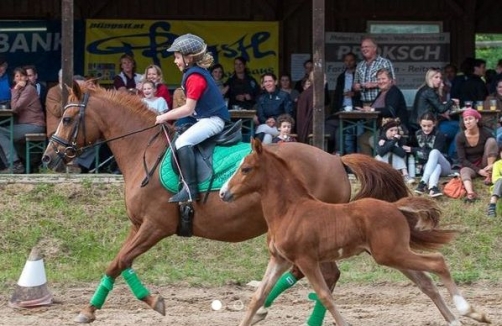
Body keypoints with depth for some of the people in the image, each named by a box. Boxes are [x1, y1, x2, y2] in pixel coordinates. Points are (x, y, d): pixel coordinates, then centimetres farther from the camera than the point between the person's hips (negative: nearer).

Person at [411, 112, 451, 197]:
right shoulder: (418, 134, 4)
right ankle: (432, 187, -69)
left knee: (434, 152, -35)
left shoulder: (439, 135, -12)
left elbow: (434, 153, -19)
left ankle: (423, 183, -54)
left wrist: (412, 150, -14)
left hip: (444, 167, -3)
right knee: (437, 167, -35)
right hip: (427, 166, 3)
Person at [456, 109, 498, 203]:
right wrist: (478, 170, -23)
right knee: (464, 172, -37)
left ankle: (490, 174, -21)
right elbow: (462, 160, -13)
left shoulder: (486, 133, -13)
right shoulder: (460, 137, -13)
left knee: (491, 141, -20)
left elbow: (495, 149, -8)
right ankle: (470, 193, -68)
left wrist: (492, 165, -28)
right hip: (470, 166, -1)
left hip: (484, 165, 1)